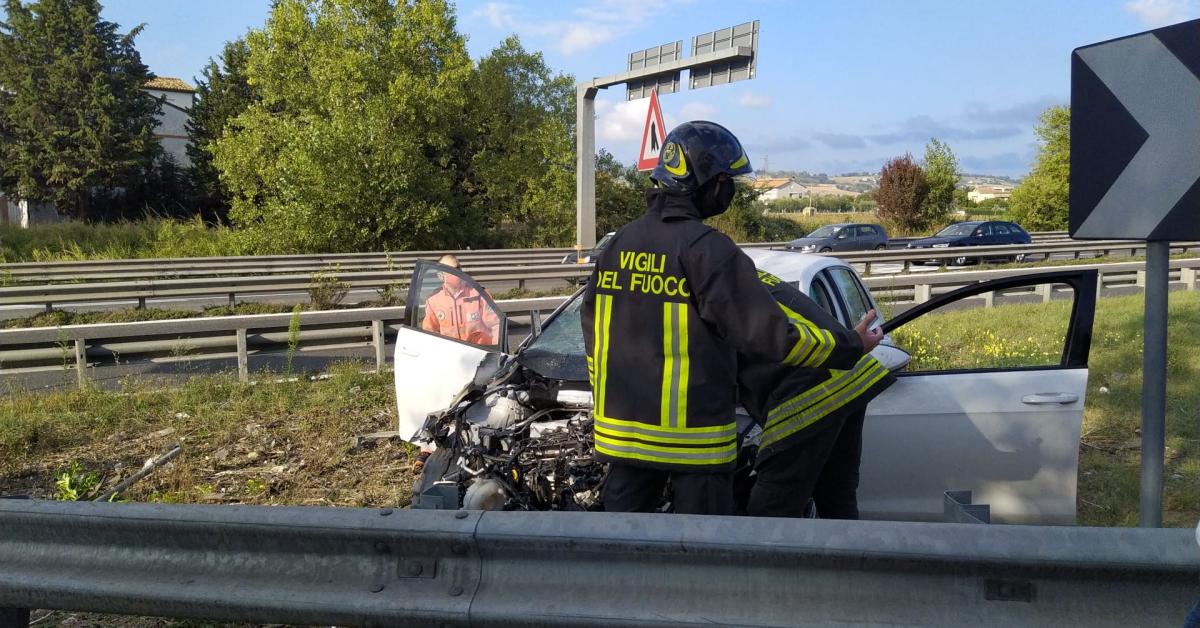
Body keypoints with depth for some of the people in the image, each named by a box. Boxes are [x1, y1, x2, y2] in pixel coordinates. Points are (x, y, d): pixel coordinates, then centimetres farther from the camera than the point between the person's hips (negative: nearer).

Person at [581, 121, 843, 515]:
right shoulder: (707, 249, -15)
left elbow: (592, 325, 15)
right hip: (692, 432, -6)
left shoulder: (619, 244, 8)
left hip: (621, 426, 7)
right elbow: (764, 333, -17)